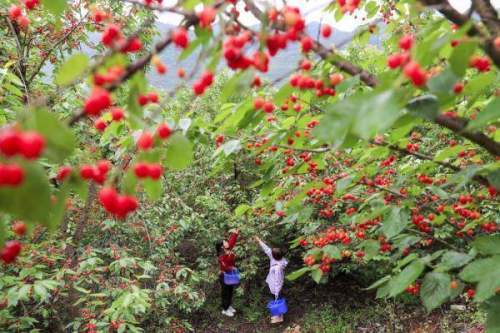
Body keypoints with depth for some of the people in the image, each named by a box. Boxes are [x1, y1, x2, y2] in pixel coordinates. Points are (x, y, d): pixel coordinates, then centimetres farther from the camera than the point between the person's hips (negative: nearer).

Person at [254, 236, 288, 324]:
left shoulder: (278, 267, -37)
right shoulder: (276, 258, -14)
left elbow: (278, 281, -29)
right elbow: (267, 250, -4)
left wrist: (277, 293, -21)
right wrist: (259, 241, -1)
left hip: (275, 287, -8)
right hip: (273, 285, 8)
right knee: (276, 300, 26)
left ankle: (279, 317, 34)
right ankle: (278, 314, 45)